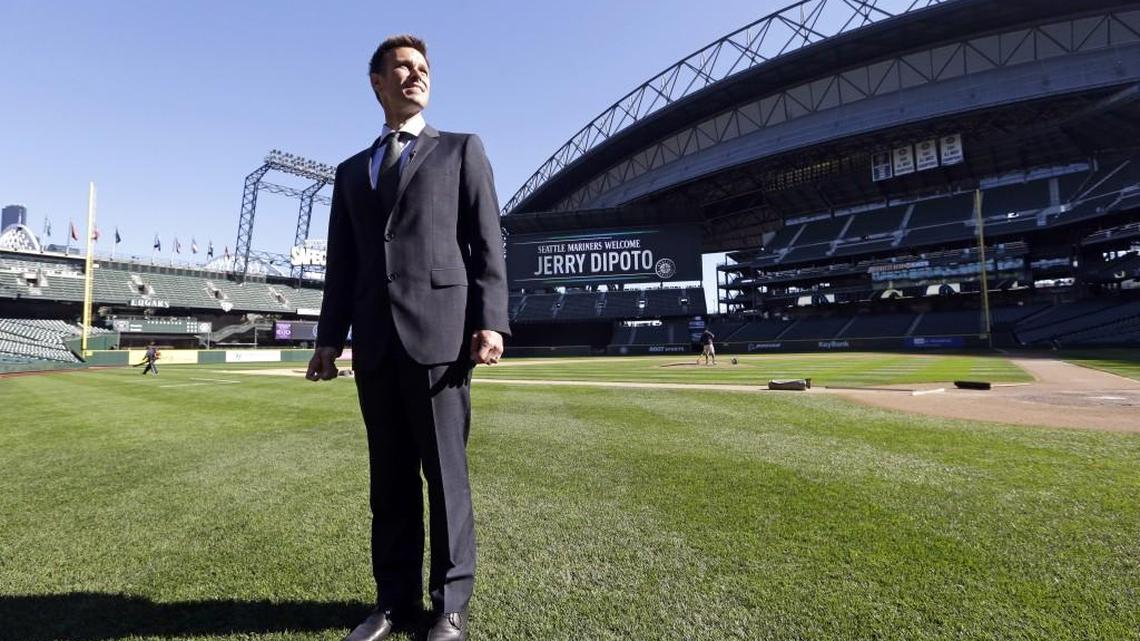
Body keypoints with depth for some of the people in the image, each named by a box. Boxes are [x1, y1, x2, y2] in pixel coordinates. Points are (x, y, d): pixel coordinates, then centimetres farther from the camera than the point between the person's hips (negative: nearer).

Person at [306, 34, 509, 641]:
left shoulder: (461, 150, 12)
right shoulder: (352, 171, 23)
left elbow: (486, 244, 1)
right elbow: (341, 263, 18)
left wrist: (490, 322, -11)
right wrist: (329, 337, 8)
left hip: (440, 333, -4)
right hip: (375, 341, 4)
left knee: (445, 475, 2)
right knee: (389, 478, 10)